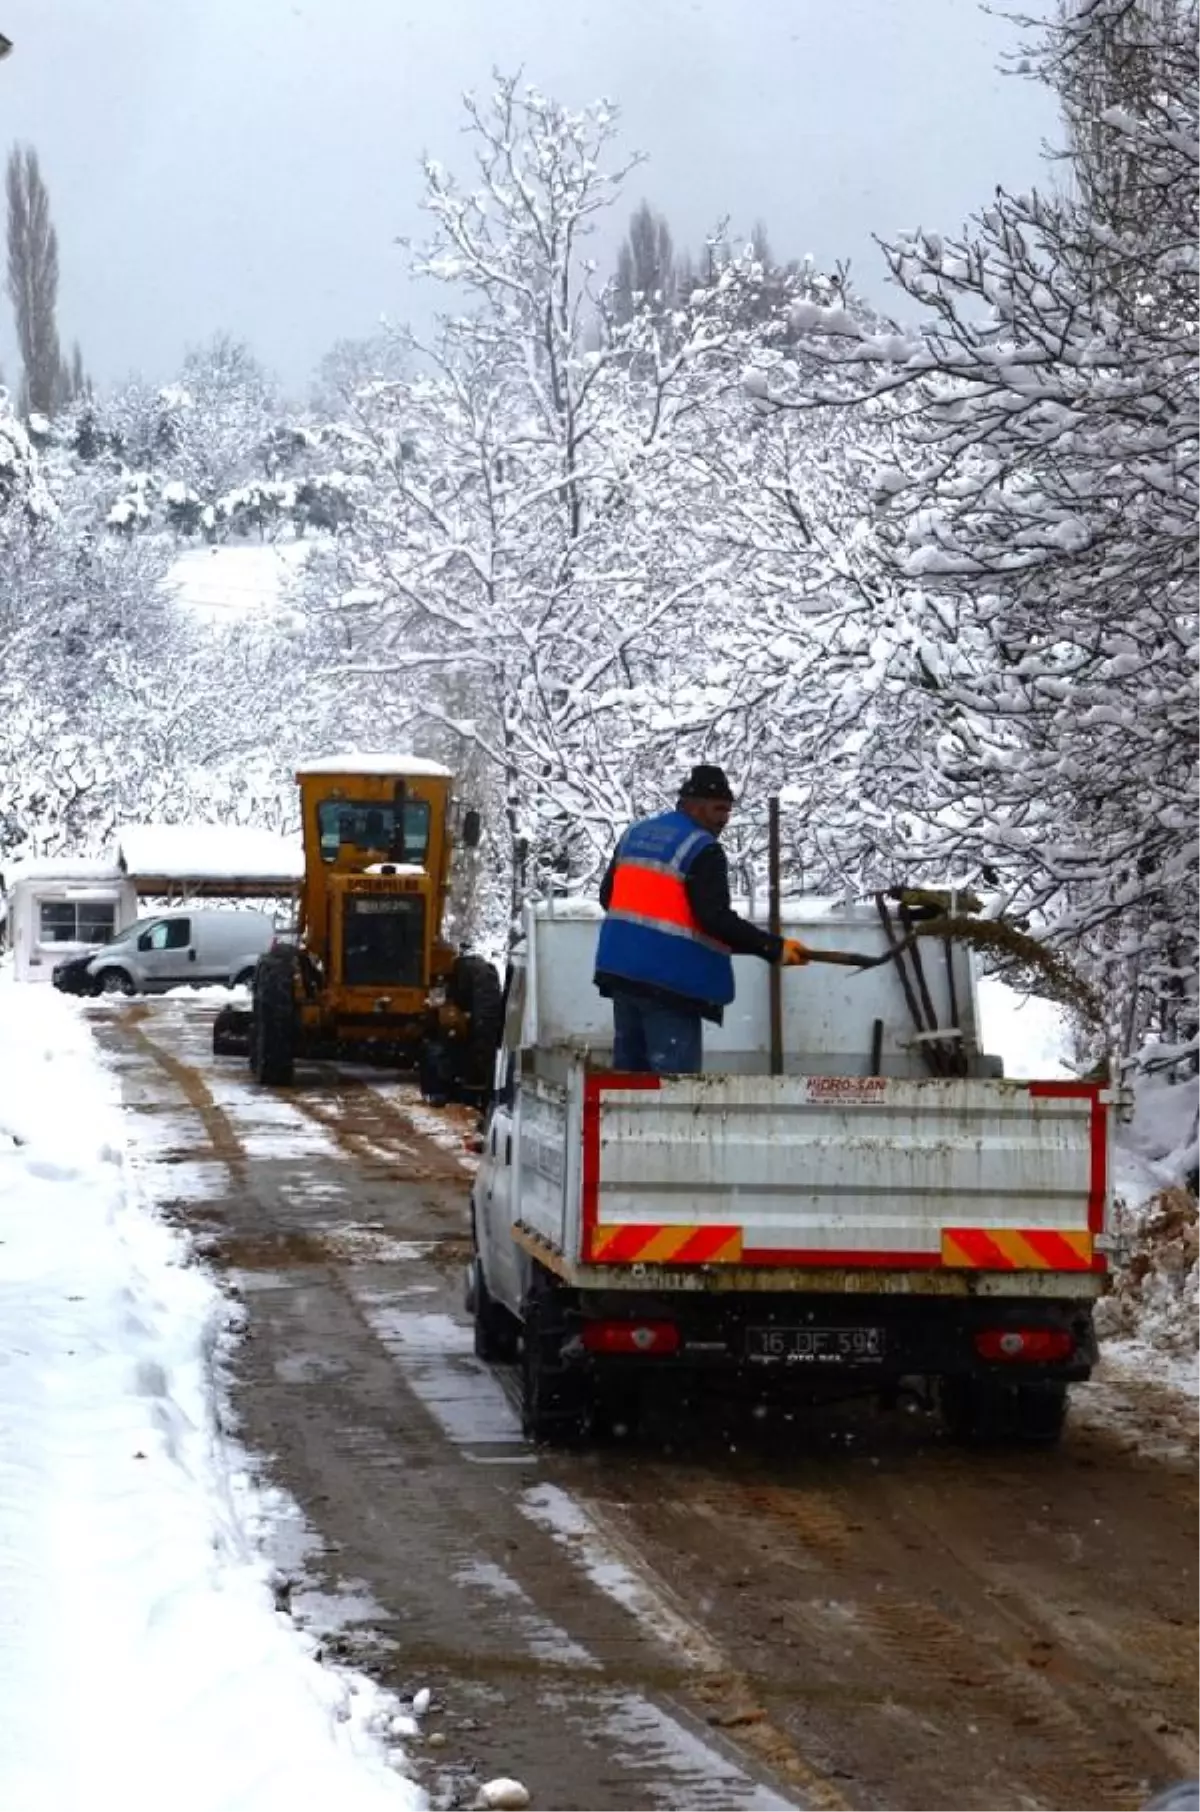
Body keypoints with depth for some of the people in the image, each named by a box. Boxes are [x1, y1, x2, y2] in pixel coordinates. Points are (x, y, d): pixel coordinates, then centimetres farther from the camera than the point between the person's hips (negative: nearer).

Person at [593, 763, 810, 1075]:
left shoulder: (635, 833, 14)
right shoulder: (703, 849, -11)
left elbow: (608, 895, 20)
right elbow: (716, 918, -19)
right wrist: (773, 947, -17)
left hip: (621, 966, 8)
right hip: (670, 977, -8)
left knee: (629, 1066, 16)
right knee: (675, 1078, -7)